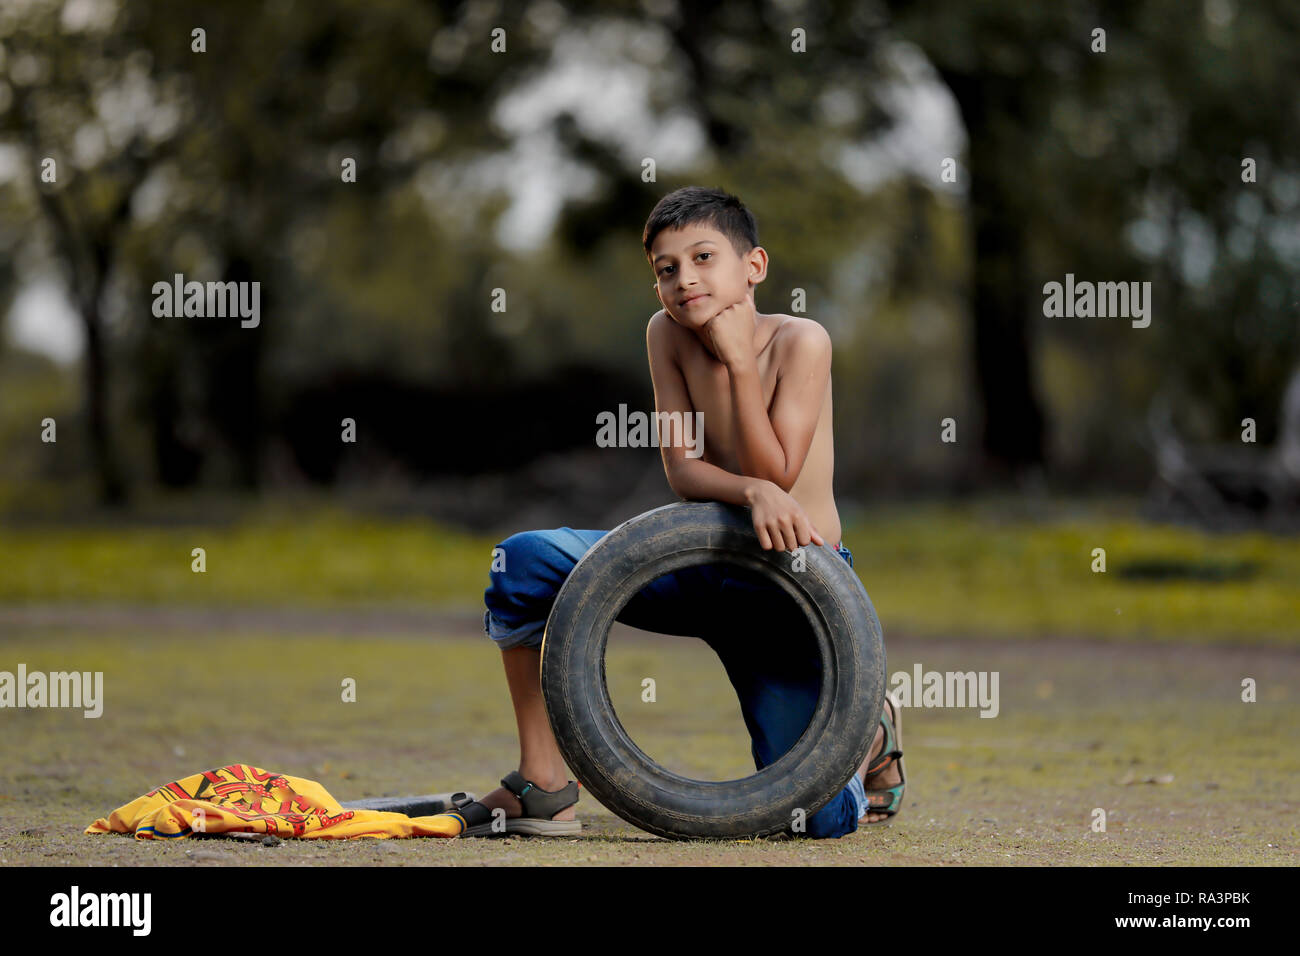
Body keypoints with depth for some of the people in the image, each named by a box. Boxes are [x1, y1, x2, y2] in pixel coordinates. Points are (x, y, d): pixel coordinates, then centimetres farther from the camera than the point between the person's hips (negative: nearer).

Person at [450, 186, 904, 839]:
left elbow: (777, 474, -20)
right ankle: (544, 788, -6)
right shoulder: (667, 334, -4)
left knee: (819, 819, -13)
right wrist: (753, 492, -30)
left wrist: (738, 359, -22)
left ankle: (870, 731, 26)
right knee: (523, 561, -17)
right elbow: (682, 471, -10)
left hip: (793, 590, -4)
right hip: (700, 566, 4)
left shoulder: (799, 342, -15)